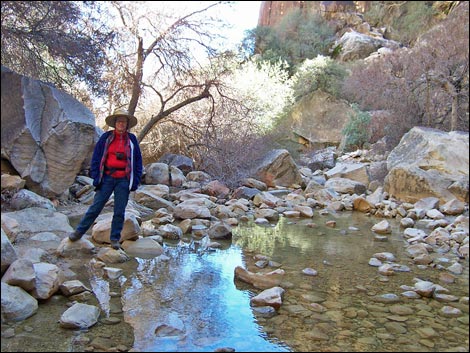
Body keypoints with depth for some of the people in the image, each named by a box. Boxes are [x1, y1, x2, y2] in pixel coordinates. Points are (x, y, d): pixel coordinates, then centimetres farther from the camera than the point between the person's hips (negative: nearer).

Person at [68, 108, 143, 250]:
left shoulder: (132, 139, 6)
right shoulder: (106, 137, 4)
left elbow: (138, 161, 8)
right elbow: (96, 157, 5)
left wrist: (135, 181, 2)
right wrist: (96, 177, -2)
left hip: (123, 181, 0)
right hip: (107, 178, 0)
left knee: (119, 211, 5)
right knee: (95, 207, 1)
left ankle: (115, 239, 15)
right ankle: (79, 232, 14)